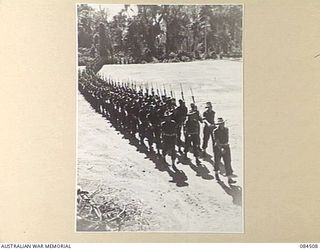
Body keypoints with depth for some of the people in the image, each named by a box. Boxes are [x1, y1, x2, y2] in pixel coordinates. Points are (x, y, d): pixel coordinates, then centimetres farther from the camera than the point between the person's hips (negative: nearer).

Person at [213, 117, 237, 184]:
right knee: (217, 161, 12)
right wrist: (221, 149, -30)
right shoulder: (216, 131, -13)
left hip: (226, 147, 4)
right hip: (218, 147, -3)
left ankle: (229, 178, -7)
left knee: (228, 162, -4)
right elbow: (216, 141, -21)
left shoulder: (226, 129, 3)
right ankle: (216, 174, 41)